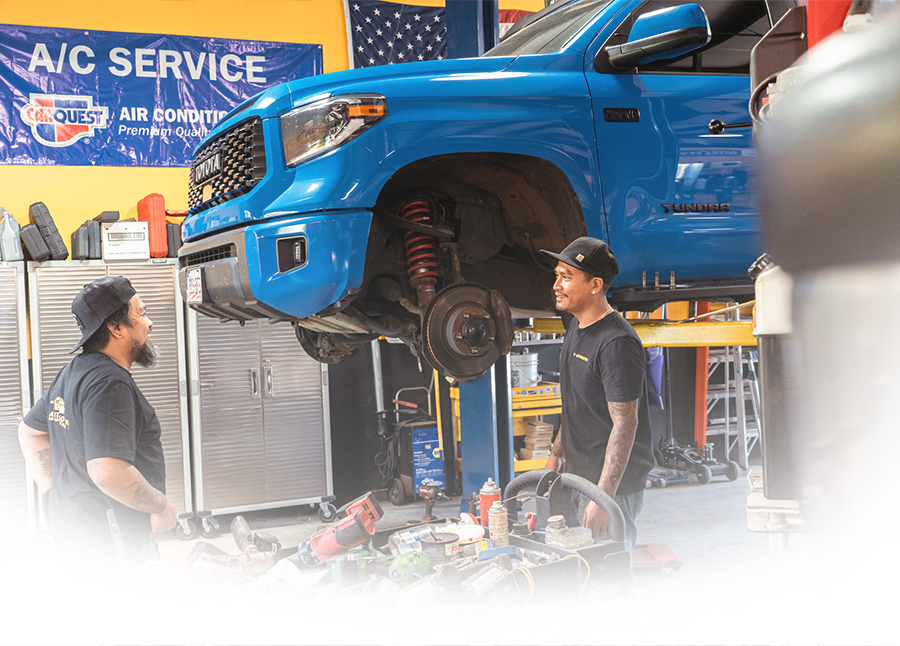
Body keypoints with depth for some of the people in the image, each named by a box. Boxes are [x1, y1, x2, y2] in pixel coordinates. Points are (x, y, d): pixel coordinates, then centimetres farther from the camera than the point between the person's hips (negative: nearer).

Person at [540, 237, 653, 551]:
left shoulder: (617, 343, -22)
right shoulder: (577, 326, 9)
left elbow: (625, 423, -25)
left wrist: (603, 498, -27)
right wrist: (557, 453, 23)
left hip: (614, 487, -9)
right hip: (578, 478, 9)